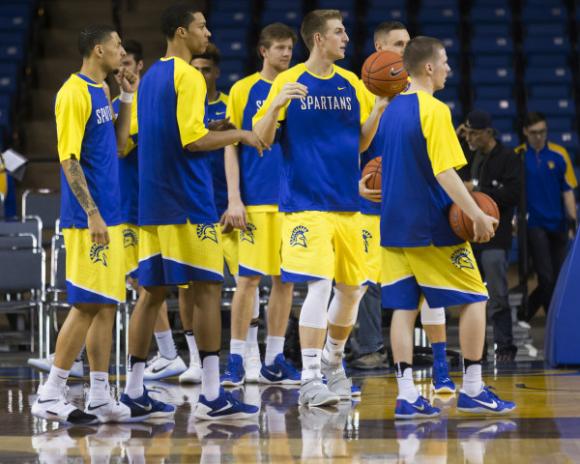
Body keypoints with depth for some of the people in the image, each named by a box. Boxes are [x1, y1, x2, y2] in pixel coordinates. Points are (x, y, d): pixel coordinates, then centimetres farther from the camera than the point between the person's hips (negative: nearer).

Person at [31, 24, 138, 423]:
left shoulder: (100, 91, 15)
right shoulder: (74, 93, -12)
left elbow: (118, 146, 18)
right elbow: (69, 158, -16)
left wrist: (128, 98, 12)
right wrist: (92, 213, -20)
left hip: (109, 216, 9)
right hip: (89, 219, -9)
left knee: (106, 306, 8)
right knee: (87, 305, -8)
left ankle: (100, 397, 11)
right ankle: (50, 396, -3)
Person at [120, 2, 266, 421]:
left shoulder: (150, 77, 16)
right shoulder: (188, 76, -11)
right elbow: (194, 141, -19)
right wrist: (238, 135, -5)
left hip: (152, 202, 9)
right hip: (188, 203, -9)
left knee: (153, 292, 10)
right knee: (208, 289, -6)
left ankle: (135, 391, 11)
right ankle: (212, 396, -8)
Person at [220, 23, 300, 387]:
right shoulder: (244, 90, 2)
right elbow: (231, 147, 1)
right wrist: (234, 198, -8)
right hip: (256, 199, -3)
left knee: (285, 278, 6)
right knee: (249, 277, -6)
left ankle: (274, 360, 12)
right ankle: (237, 360, -1)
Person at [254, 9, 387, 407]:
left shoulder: (352, 84, 10)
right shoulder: (289, 82, -3)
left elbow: (360, 143, 14)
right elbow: (261, 139, -5)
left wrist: (380, 109, -2)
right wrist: (276, 105, -22)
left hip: (347, 205, 6)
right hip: (306, 204, -6)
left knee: (353, 288, 12)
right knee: (320, 285, -16)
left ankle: (333, 360, 34)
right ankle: (310, 381, -14)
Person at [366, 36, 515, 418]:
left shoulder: (392, 110, 11)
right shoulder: (434, 110, -13)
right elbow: (445, 173, -20)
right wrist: (478, 216, -19)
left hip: (396, 225, 7)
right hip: (432, 228, -7)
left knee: (404, 307, 5)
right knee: (474, 300, 4)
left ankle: (407, 396, 0)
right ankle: (473, 390, 4)